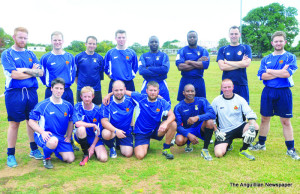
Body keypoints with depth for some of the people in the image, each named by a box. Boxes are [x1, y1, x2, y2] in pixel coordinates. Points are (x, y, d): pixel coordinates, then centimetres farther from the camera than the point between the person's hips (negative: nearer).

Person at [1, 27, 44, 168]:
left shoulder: (30, 54, 13)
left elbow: (40, 72, 3)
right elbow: (14, 74, -13)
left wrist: (25, 70, -11)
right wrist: (32, 72, -4)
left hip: (31, 91, 4)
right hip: (14, 93, -4)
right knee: (14, 123, 1)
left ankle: (34, 150, 23)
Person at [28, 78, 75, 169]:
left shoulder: (68, 106, 5)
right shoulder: (42, 105, -8)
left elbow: (71, 122, 16)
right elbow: (31, 121, -6)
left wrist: (68, 137, 6)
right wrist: (43, 132, -21)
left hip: (61, 137, 5)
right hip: (45, 135, -4)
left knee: (70, 159, -10)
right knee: (53, 141, -41)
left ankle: (56, 150, 23)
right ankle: (46, 158, -6)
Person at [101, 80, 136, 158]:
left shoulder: (130, 100, -8)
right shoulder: (107, 103, -15)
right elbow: (104, 121, -21)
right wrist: (116, 131, -35)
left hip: (126, 132, 3)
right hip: (111, 129, -2)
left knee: (128, 154, -10)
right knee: (106, 134, -38)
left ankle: (120, 145, 27)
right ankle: (111, 147, 0)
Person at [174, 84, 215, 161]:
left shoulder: (202, 101, -9)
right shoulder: (178, 107, -9)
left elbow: (212, 114, -24)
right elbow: (178, 126, -13)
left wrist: (197, 117, -40)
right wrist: (189, 135, -31)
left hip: (200, 128, 0)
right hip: (187, 130, 0)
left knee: (209, 122, -32)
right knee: (179, 141, -31)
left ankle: (205, 149, -17)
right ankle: (188, 142, 10)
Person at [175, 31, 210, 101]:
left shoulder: (203, 51, 7)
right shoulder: (182, 51, 4)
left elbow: (205, 64, -11)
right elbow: (180, 67, -12)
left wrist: (189, 62, -7)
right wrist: (198, 62, -9)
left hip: (199, 81, 1)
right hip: (185, 81, -1)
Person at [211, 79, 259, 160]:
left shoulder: (240, 99, 0)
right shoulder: (216, 101, 1)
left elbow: (250, 114, -9)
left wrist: (251, 128, -26)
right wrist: (216, 131, -6)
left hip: (239, 127, 1)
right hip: (224, 132, -1)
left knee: (255, 126, -29)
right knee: (219, 153, -23)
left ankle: (244, 150, -7)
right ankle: (227, 145, 16)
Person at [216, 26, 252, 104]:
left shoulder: (246, 48, 8)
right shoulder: (222, 49, 9)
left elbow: (246, 64, -9)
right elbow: (222, 67, -6)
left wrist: (227, 62, -5)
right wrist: (240, 64, -7)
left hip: (242, 84, 0)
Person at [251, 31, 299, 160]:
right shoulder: (266, 59, 9)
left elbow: (287, 73, -16)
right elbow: (262, 76, -6)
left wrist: (270, 71, -7)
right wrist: (280, 73, -12)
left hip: (284, 92, -3)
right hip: (268, 92, 3)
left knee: (286, 121, 3)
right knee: (265, 119, 12)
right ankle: (261, 144, 28)